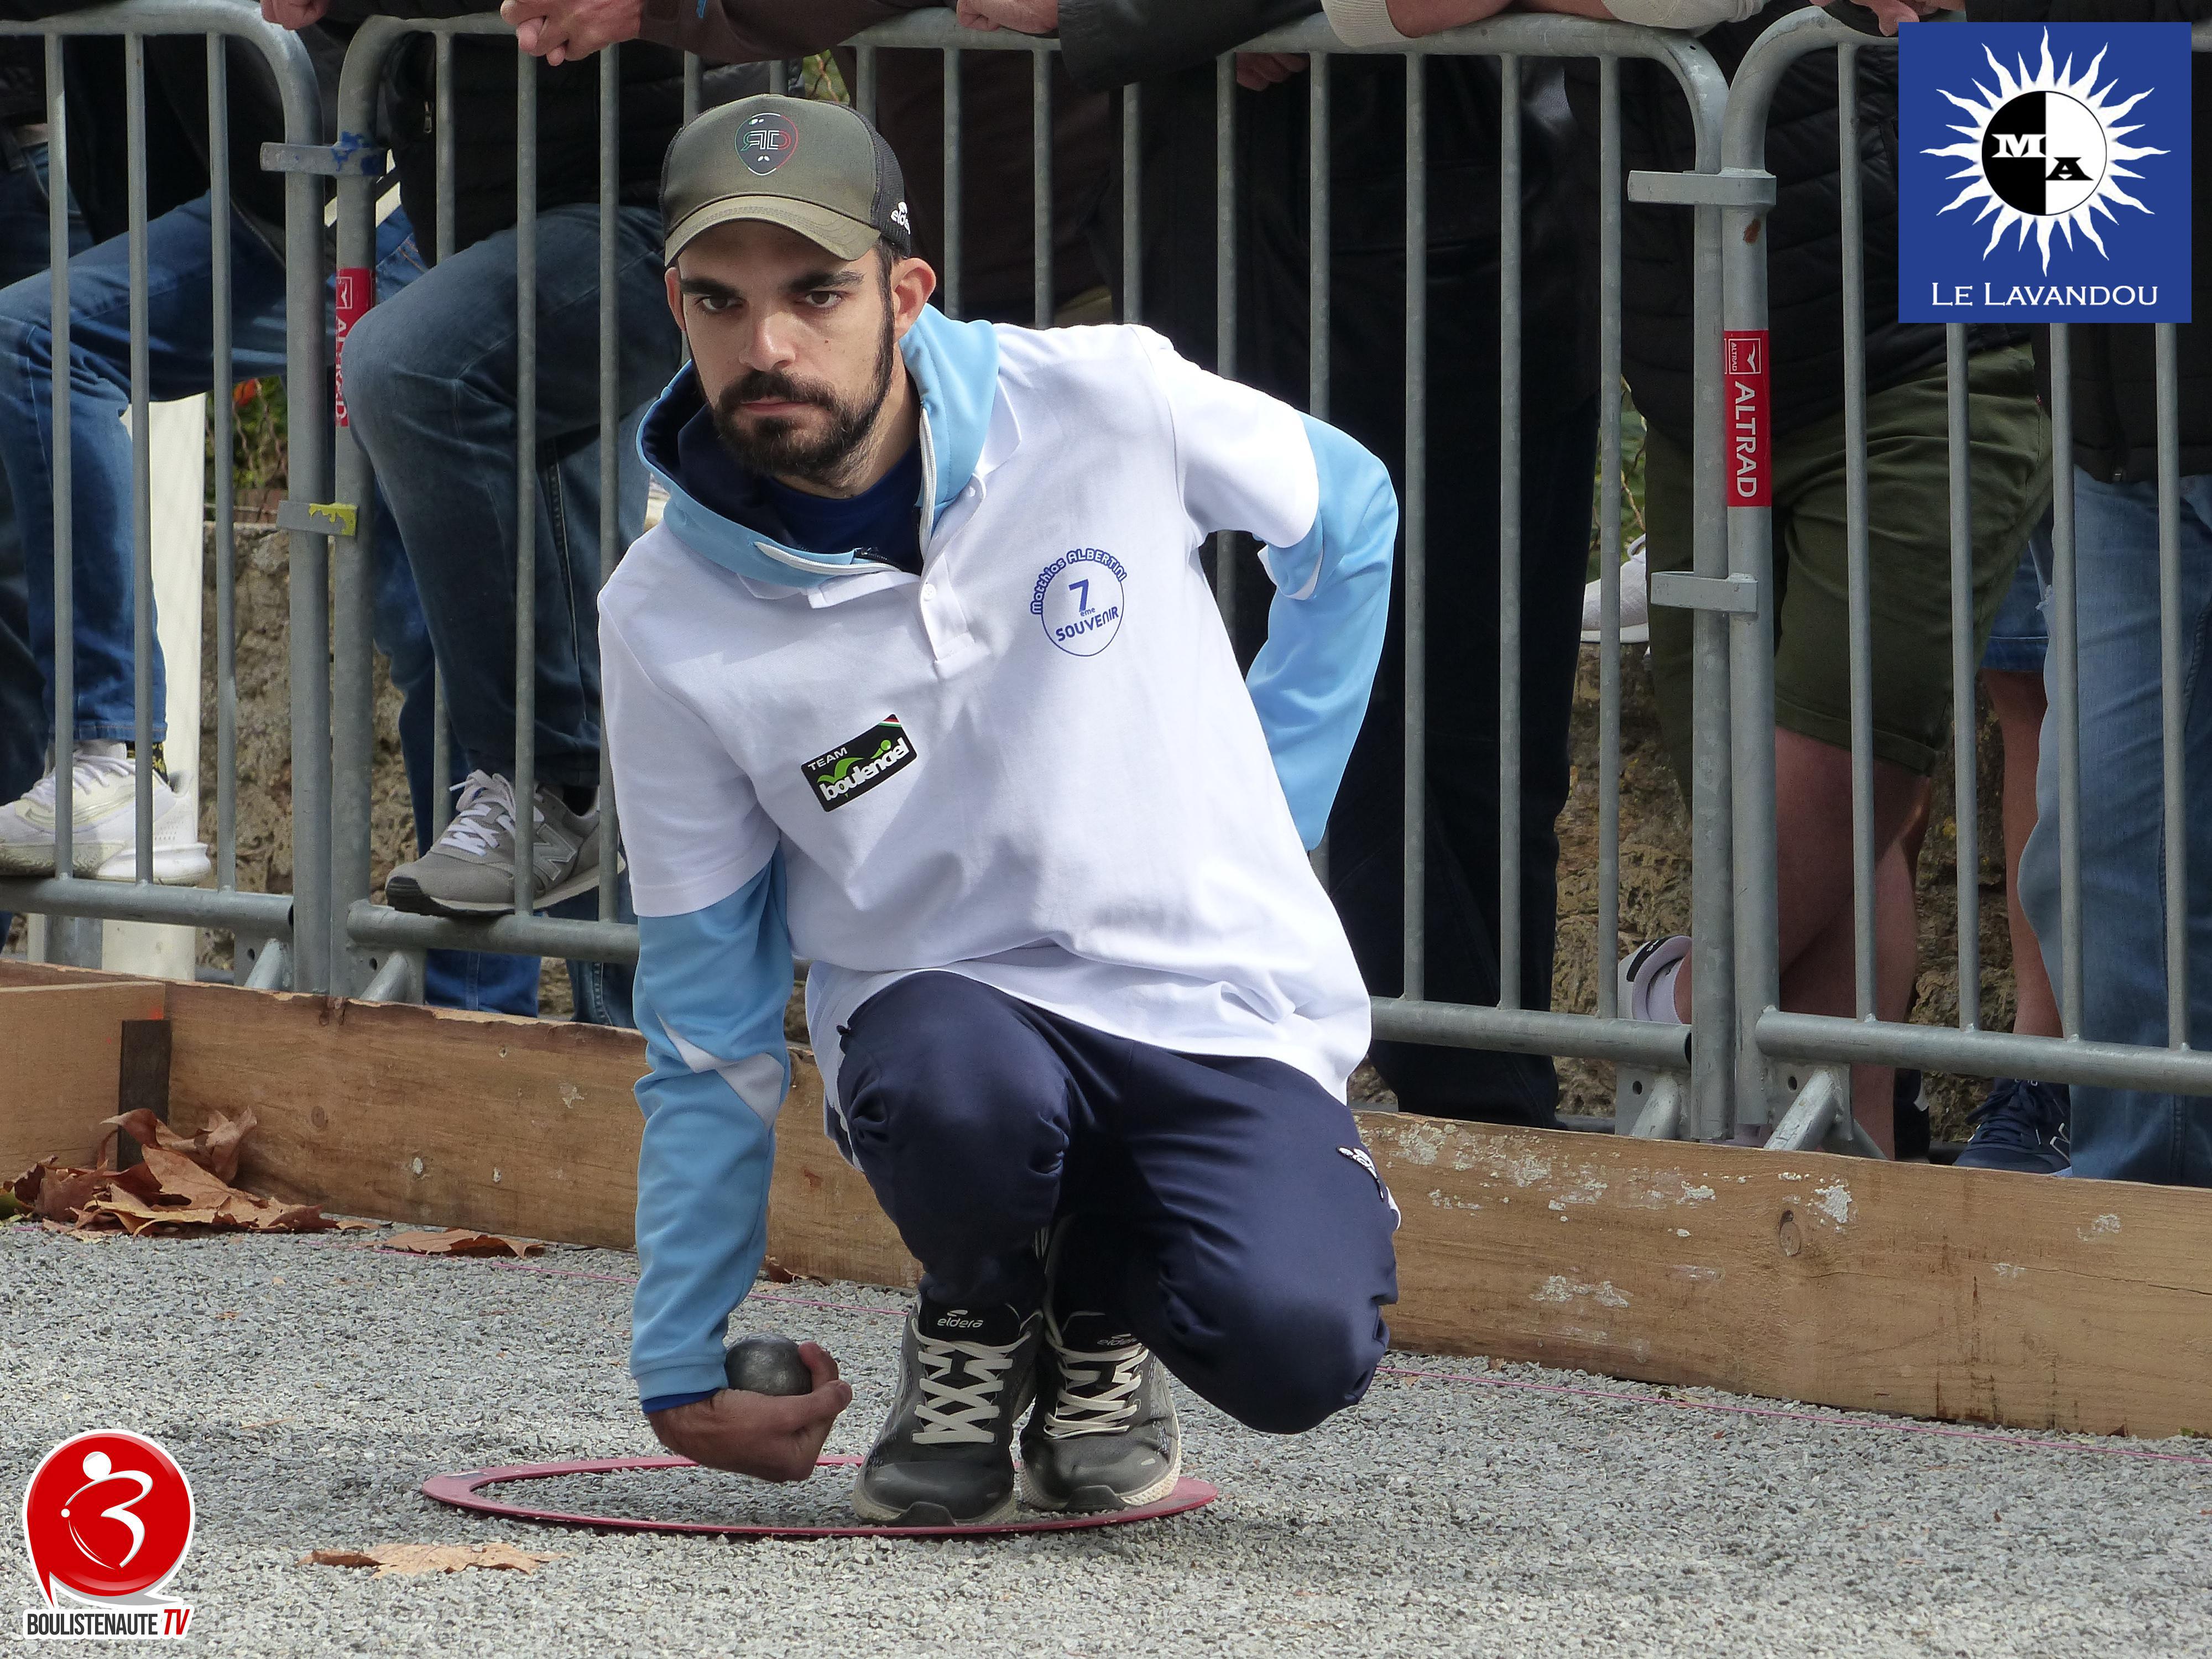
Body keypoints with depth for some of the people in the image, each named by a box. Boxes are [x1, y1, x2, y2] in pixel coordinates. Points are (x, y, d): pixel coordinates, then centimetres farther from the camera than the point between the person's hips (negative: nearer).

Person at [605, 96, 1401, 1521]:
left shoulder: (1109, 405, -12)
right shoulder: (669, 621, -8)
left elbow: (1347, 516, 11)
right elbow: (705, 1014, 1)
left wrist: (1268, 815, 9)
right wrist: (681, 1370, 3)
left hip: (1222, 1007, 0)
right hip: (940, 1008, 0)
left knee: (1298, 1350, -28)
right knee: (957, 1090, -38)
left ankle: (1106, 1299, 10)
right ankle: (979, 1323, -1)